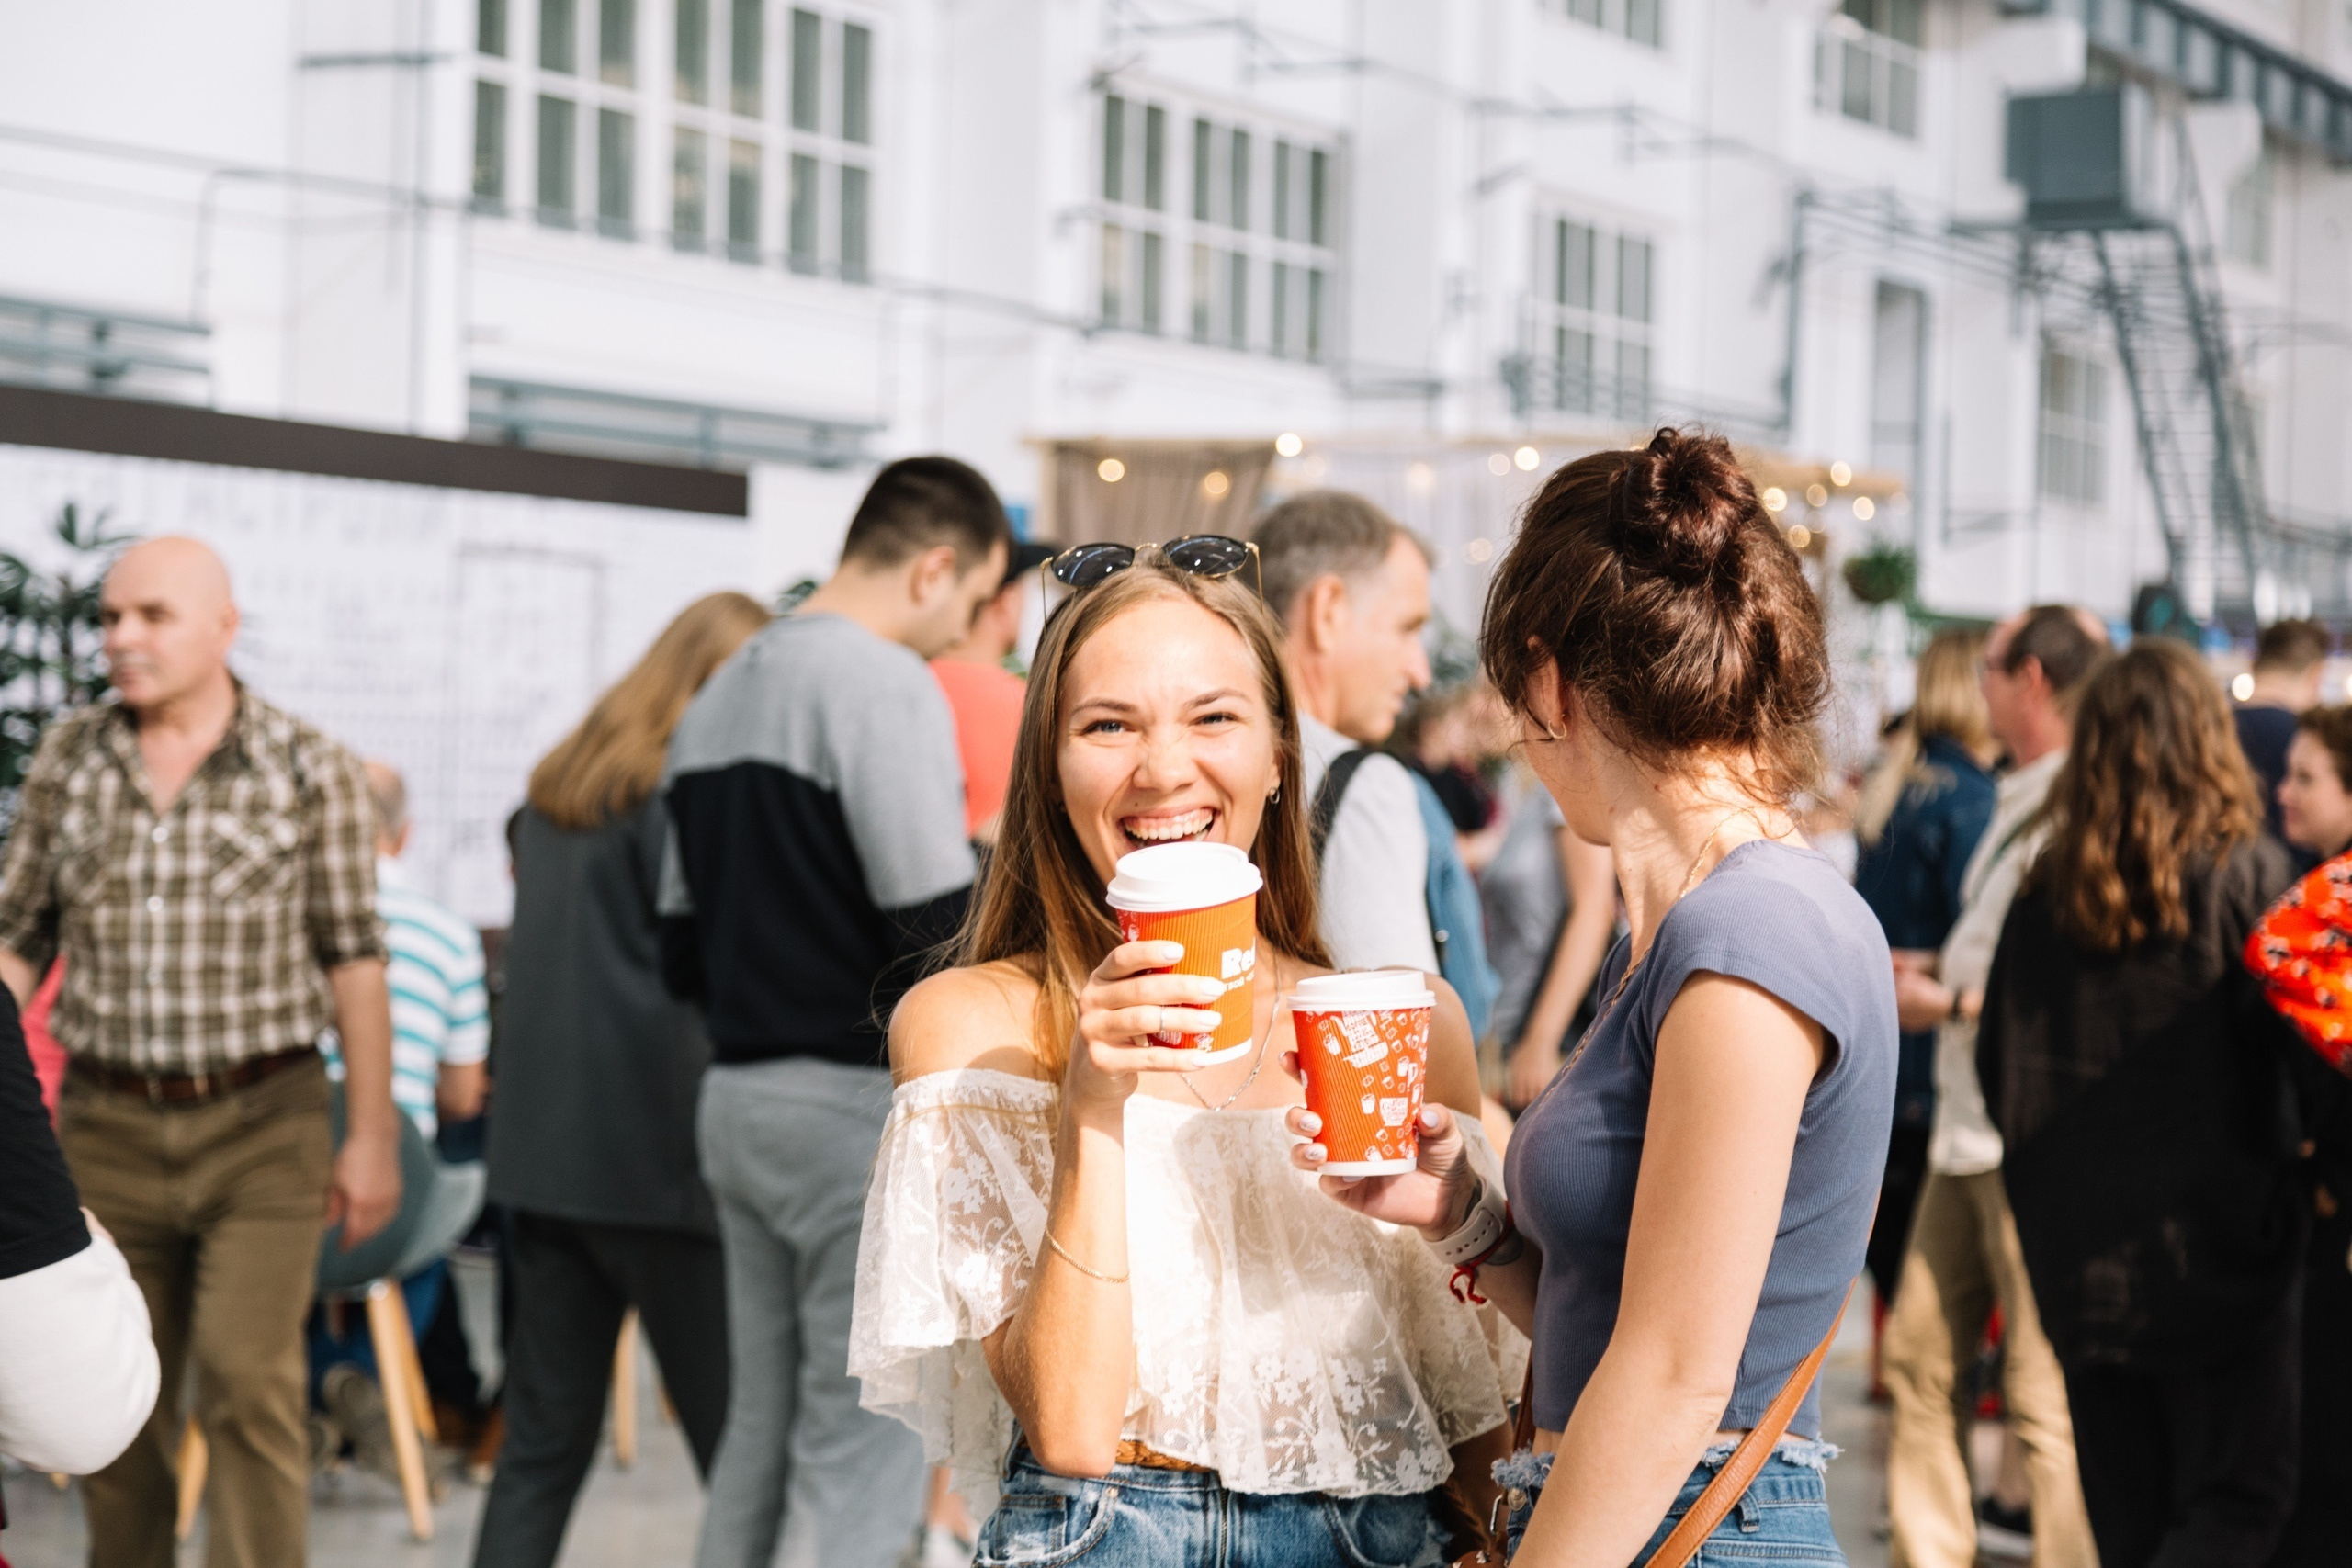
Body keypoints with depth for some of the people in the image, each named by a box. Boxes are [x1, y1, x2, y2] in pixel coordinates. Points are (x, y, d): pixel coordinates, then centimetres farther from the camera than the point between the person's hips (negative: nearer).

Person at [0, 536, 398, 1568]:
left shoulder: (310, 771, -3)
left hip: (263, 1124, -3)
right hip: (107, 1125, 3)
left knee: (249, 1385, -11)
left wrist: (372, 1137, -2)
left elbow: (354, 959, -1)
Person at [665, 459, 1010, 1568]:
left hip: (737, 1098, 9)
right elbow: (940, 938, -19)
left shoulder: (718, 697, 15)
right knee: (861, 1457, -4)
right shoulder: (887, 685, -13)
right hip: (863, 1104, -8)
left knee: (759, 1433, 14)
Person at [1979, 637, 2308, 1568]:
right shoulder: (2244, 873, -9)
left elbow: (1996, 1067, 7)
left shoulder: (2045, 890, 2)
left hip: (2076, 1258, 4)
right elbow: (2301, 1046, -10)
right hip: (2213, 1247, -4)